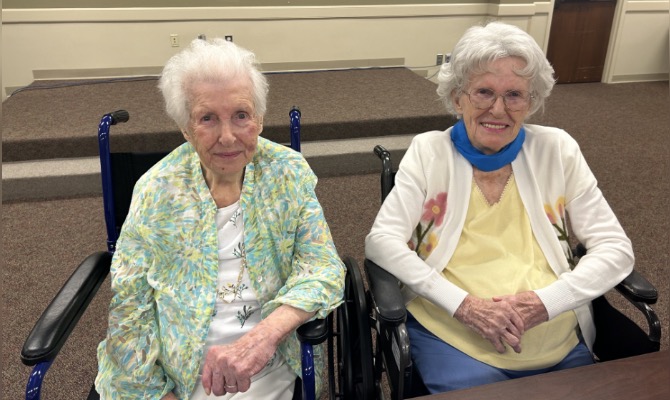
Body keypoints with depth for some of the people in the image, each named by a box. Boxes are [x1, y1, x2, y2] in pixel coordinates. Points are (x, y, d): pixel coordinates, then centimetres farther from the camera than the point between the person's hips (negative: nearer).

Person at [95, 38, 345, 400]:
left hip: (265, 369, 0)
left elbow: (322, 268, -11)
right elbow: (129, 301, -3)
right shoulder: (158, 189, -6)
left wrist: (263, 336, -26)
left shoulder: (288, 173, -7)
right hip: (172, 369, 1)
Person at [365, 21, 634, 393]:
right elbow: (381, 241, -8)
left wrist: (544, 302, -14)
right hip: (450, 338, -3)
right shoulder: (428, 151, 0)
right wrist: (462, 304, -19)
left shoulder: (557, 150, 3)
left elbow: (616, 249, 3)